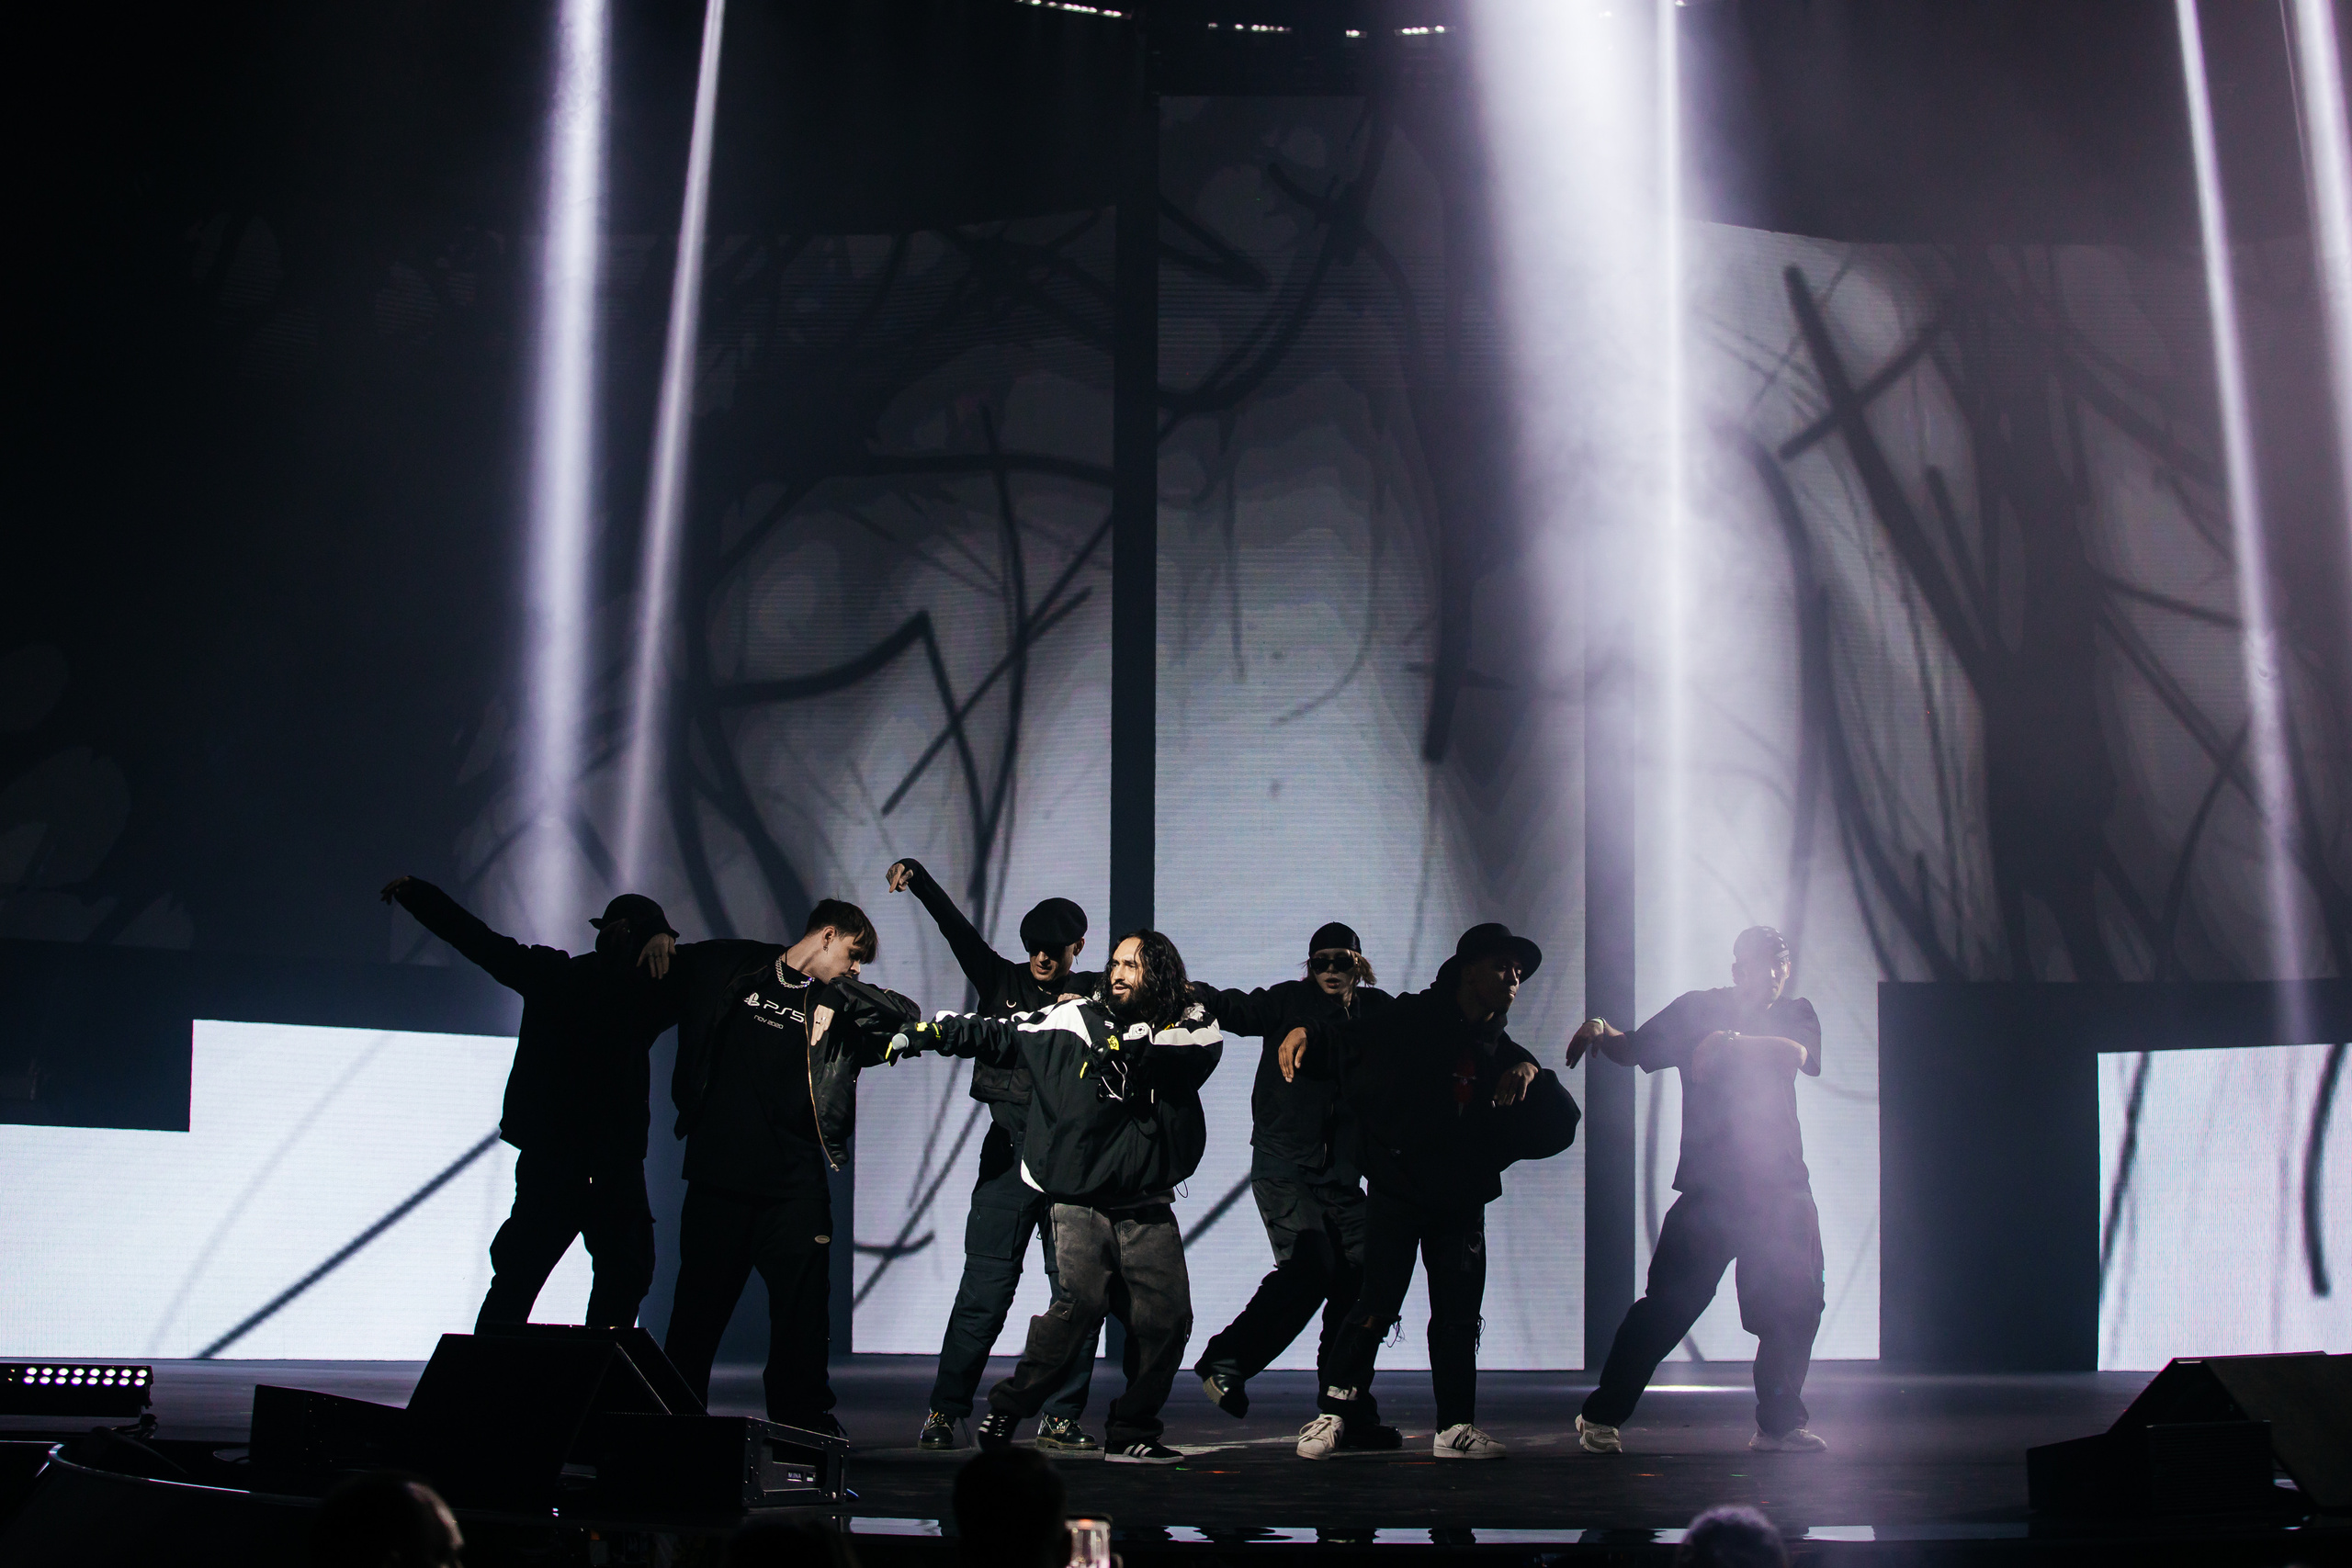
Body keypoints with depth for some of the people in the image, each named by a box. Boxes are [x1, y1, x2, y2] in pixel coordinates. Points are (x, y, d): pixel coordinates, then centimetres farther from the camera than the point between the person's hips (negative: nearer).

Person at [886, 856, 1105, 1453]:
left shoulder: (1094, 996, 10)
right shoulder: (1002, 980, 9)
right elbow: (955, 925, 4)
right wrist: (915, 877, -7)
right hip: (1009, 1152, -1)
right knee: (985, 1287, -5)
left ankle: (1061, 1417, 8)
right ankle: (946, 1411, 2)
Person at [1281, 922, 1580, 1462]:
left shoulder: (1500, 1050, 12)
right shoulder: (1410, 1021, -1)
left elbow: (1561, 1122, 8)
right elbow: (1344, 1039, 0)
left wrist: (1529, 1073, -9)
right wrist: (1305, 1034, -18)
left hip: (1462, 1200, 5)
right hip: (1397, 1190, -5)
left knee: (1460, 1315, 3)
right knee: (1376, 1307, -10)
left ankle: (1455, 1428, 11)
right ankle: (1333, 1415, 1)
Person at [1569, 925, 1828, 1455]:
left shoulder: (1795, 1014, 13)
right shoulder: (1696, 1009, 8)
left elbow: (1796, 1052, -7)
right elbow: (1634, 1049, 7)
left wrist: (1731, 1042, -18)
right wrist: (1601, 1032, -13)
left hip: (1782, 1190, 3)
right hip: (1709, 1188, -3)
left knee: (1795, 1307, 1)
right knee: (1667, 1305, -9)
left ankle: (1779, 1423, 16)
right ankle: (1600, 1416, -1)